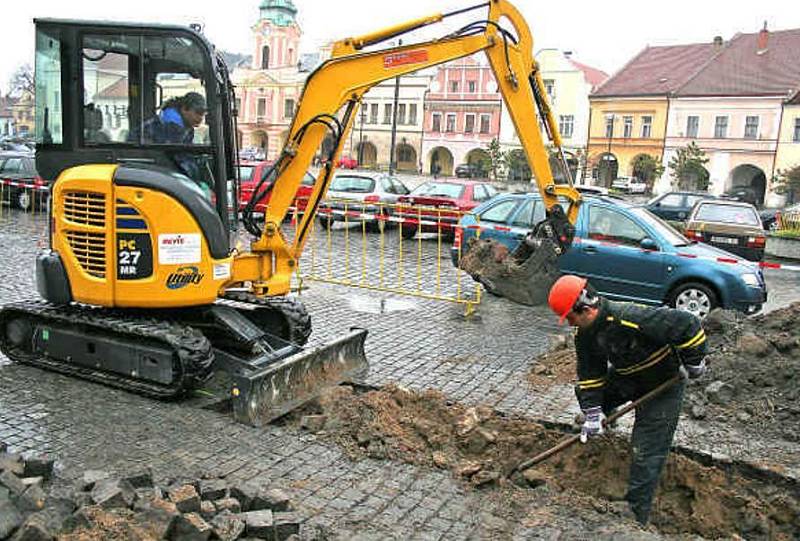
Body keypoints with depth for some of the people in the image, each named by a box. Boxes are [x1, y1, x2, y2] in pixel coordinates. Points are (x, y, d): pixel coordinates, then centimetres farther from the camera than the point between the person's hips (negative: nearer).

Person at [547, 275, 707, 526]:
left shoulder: (631, 319, -39)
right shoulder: (585, 333, -11)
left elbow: (687, 325, -35)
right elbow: (590, 373, -4)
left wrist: (693, 363, -21)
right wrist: (592, 414, -8)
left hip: (663, 383, -7)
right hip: (627, 376, 7)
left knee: (647, 452, -7)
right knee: (585, 390, 8)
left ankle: (637, 515, 6)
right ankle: (603, 420, 39)